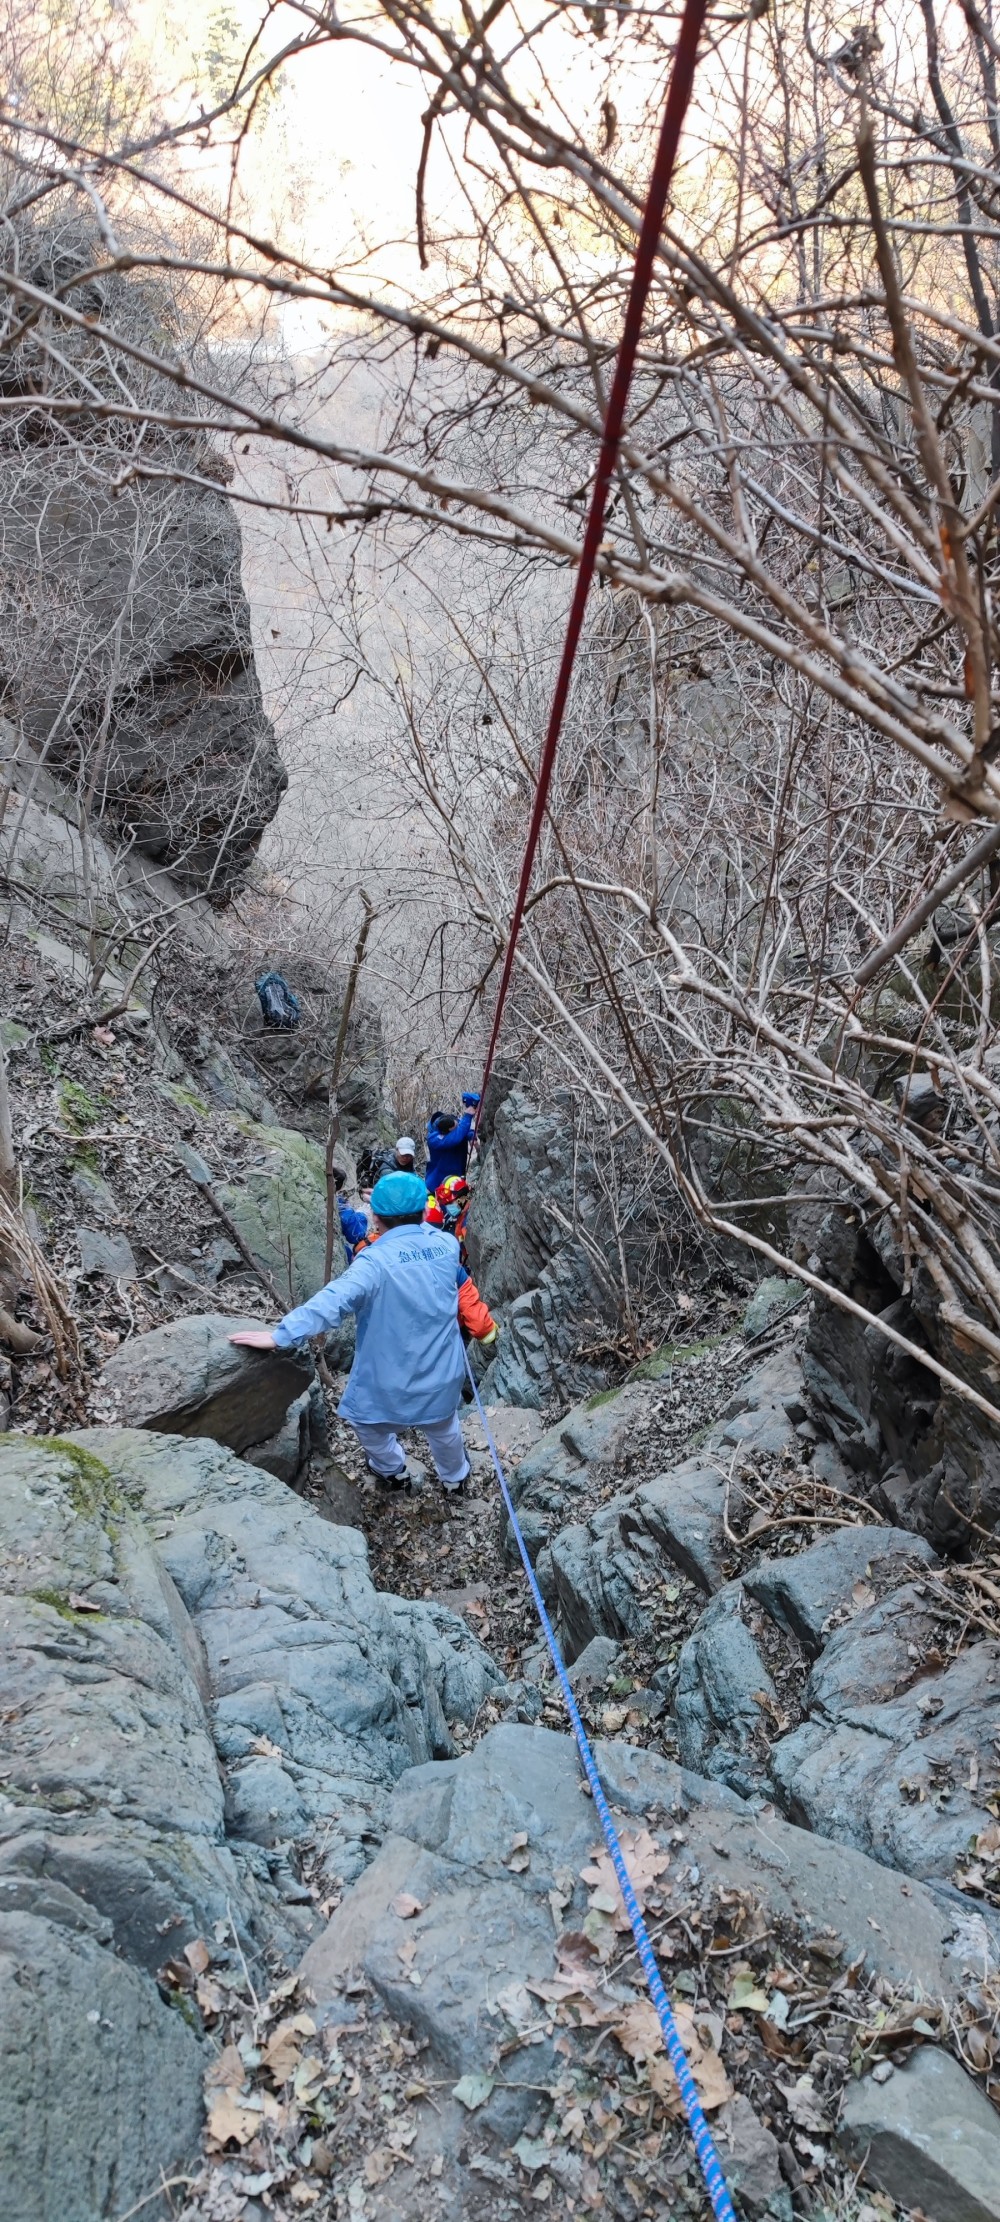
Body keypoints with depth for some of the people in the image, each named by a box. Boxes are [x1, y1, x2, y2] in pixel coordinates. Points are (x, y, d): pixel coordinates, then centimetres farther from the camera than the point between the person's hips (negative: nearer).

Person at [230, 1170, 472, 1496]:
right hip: (441, 1374, 5)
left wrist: (280, 1335, -37)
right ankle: (455, 1479, 54)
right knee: (443, 1426, 31)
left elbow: (332, 1301, -37)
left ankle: (393, 1474, 50)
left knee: (369, 1420, 28)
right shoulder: (447, 1245, -9)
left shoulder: (377, 1260, -27)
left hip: (391, 1380, -4)